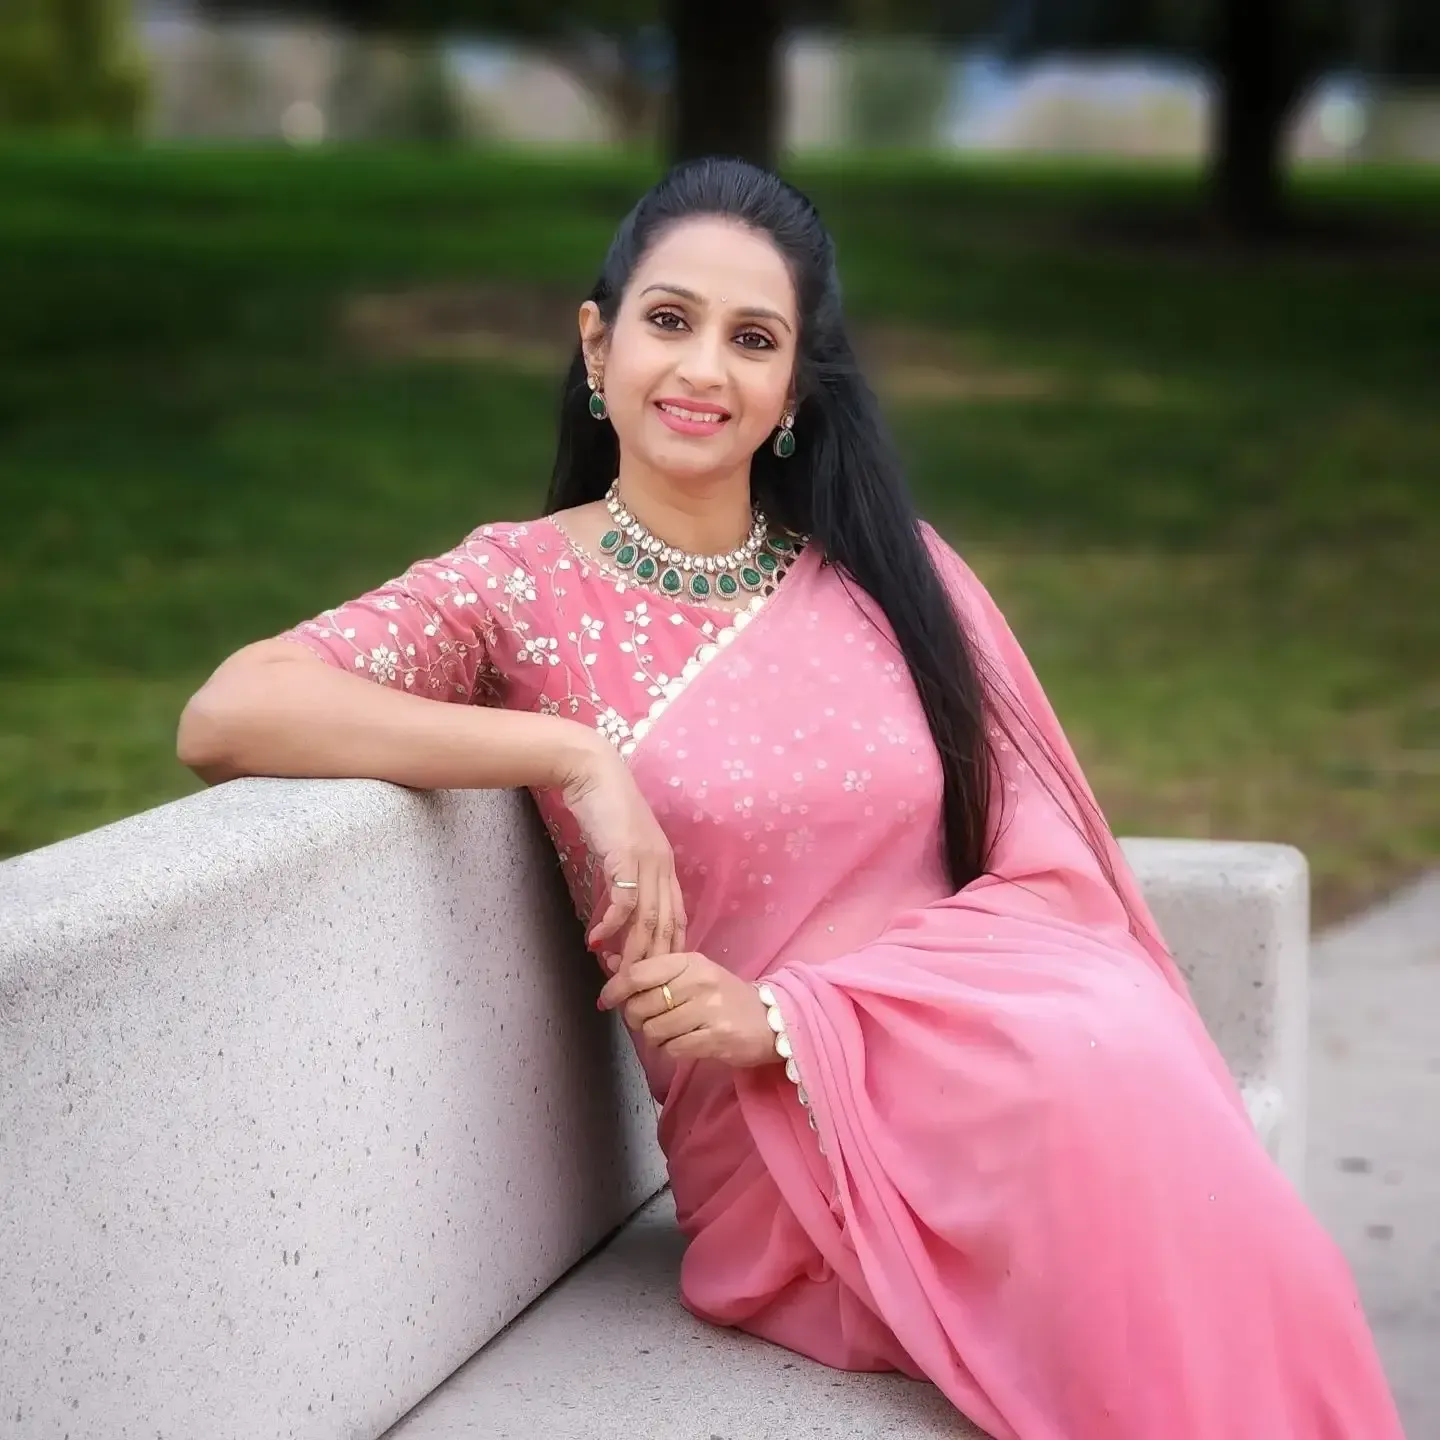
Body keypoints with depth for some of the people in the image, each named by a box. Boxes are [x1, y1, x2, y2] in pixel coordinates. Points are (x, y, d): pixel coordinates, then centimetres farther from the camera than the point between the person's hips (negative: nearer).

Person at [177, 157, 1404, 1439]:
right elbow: (226, 718, -12)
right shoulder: (521, 588, 3)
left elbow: (1049, 878, 5)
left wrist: (784, 1016, -11)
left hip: (995, 1040, 3)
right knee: (1094, 1082, -34)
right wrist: (576, 756, -17)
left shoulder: (890, 570, 13)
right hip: (784, 1141, -3)